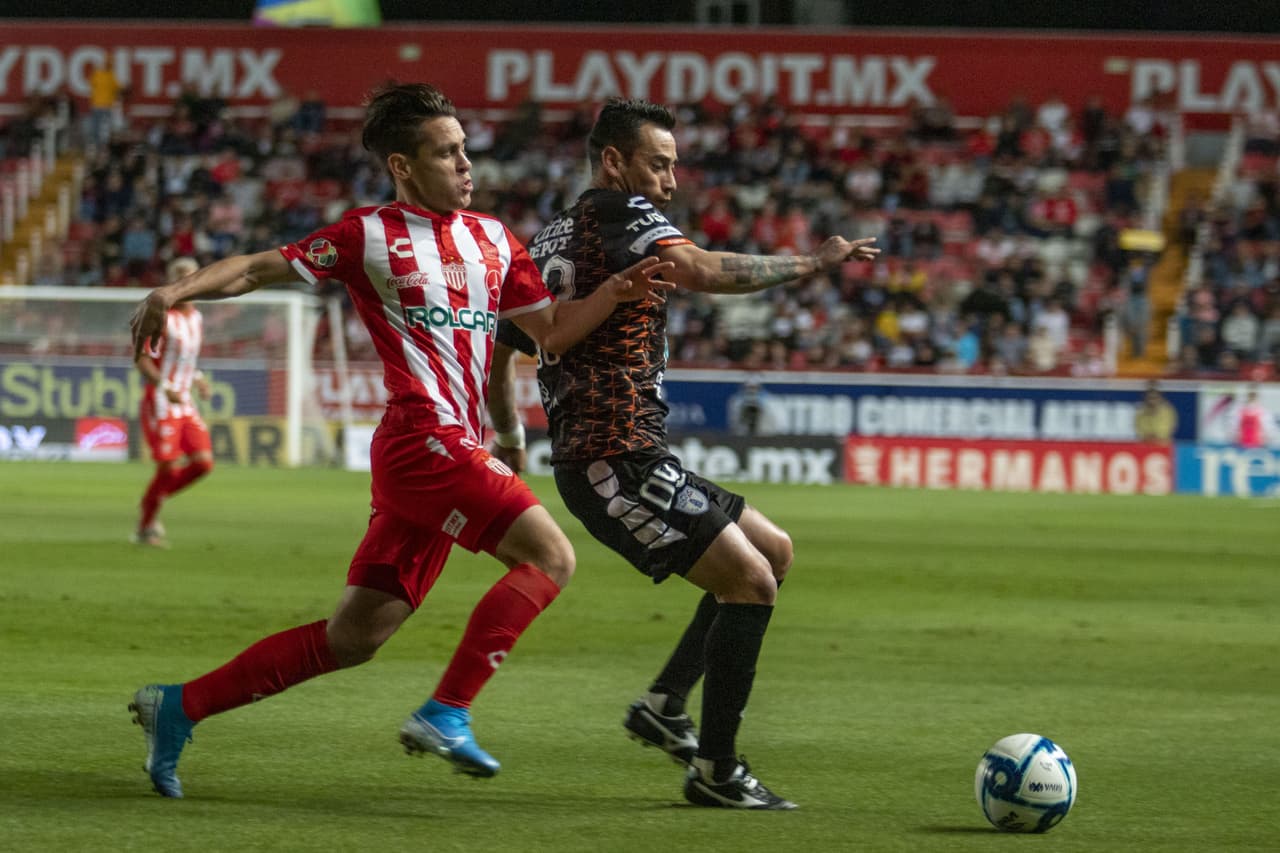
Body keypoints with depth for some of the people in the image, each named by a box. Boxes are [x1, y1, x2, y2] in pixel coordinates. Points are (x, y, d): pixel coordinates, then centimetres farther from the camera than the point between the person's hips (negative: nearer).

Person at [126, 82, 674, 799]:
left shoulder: (491, 239, 17)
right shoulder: (372, 236, -3)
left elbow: (550, 331, 18)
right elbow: (260, 268, -2)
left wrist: (618, 290, 3)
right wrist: (179, 289, -17)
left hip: (455, 453, 8)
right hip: (423, 439, -8)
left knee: (356, 637, 8)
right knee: (551, 556, -16)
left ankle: (179, 708, 15)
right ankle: (446, 713, -14)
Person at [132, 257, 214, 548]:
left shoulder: (196, 318, 12)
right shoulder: (161, 318, -13)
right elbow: (142, 360, -16)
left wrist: (198, 379, 8)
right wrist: (165, 387, -28)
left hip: (185, 405, 7)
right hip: (159, 404, -7)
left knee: (203, 463, -4)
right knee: (169, 467, -10)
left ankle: (154, 501, 16)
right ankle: (144, 527, 8)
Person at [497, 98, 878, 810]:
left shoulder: (549, 242, 19)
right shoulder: (623, 214, -10)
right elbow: (700, 271, -29)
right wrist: (808, 264, -22)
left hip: (594, 459, 10)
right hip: (617, 463, -10)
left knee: (774, 550, 16)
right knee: (751, 581, -11)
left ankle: (665, 703, 14)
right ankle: (716, 771, -8)